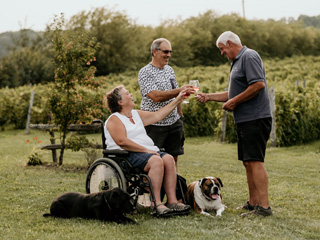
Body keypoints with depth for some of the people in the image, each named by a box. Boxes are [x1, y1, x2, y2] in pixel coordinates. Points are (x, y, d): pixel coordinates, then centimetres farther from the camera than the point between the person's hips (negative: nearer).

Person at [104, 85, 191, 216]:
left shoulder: (137, 114, 24)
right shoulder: (114, 119, -3)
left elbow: (157, 115, 26)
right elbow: (122, 141, -16)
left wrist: (177, 100, 27)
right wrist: (145, 150, -19)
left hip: (148, 150, 8)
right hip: (128, 156, -8)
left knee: (168, 159, -17)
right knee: (156, 160, -32)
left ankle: (172, 201, -22)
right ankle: (156, 204, -34)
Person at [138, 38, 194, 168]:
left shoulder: (169, 70, 14)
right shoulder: (145, 72, -10)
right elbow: (156, 96, -22)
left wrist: (179, 115, 18)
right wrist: (180, 90, -25)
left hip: (174, 123, 7)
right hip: (154, 124, -7)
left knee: (173, 157, 8)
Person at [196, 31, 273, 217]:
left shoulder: (249, 56, -10)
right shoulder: (238, 61, 22)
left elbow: (259, 84, -22)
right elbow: (234, 93, 29)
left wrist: (234, 102, -16)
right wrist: (208, 97, 24)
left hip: (255, 118, -11)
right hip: (246, 120, 11)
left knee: (255, 161, -13)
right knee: (248, 162, 12)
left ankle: (264, 206, -13)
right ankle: (253, 203, 18)